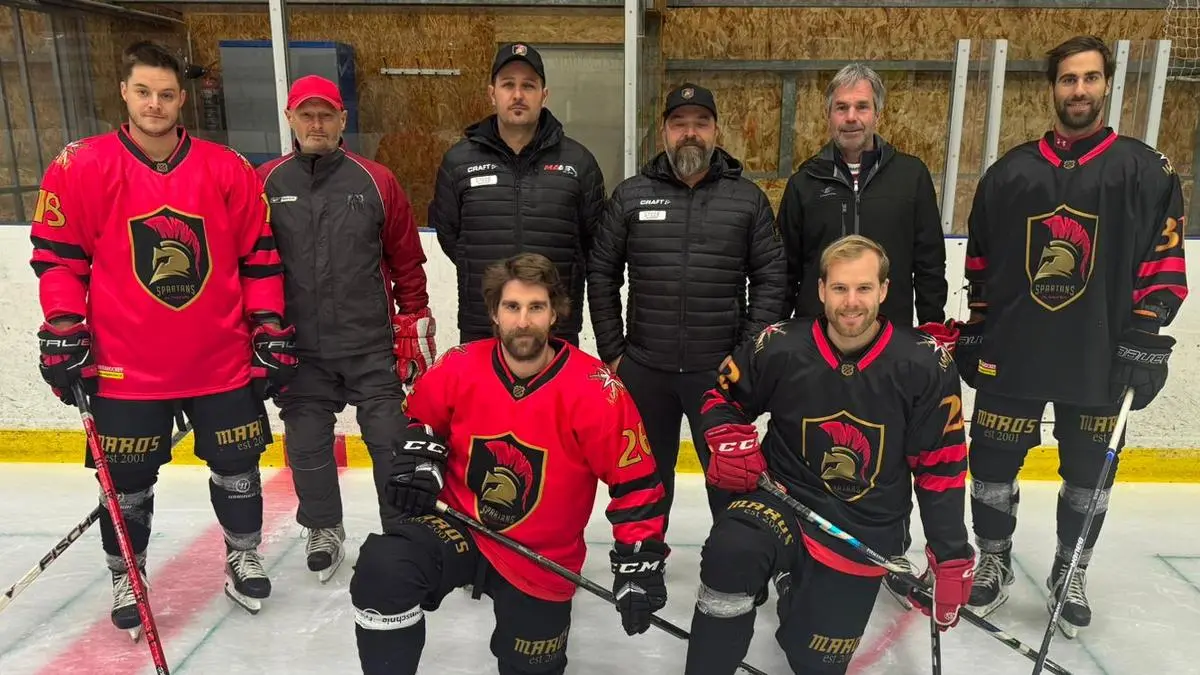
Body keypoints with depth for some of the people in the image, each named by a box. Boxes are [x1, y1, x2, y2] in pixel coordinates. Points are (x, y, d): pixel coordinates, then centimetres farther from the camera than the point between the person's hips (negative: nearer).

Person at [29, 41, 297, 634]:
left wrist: (271, 331, 0)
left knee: (237, 468, 13)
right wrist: (63, 334, -4)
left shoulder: (228, 170, -2)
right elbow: (57, 256, 2)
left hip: (223, 360, 1)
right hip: (125, 366, -1)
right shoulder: (81, 168, -4)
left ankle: (243, 557, 36)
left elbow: (260, 257, 3)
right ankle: (126, 578, 34)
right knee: (126, 484, 11)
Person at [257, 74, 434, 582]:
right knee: (307, 444, 12)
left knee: (391, 440, 4)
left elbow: (407, 261, 3)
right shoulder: (265, 184, 1)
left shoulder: (376, 182, -1)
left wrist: (414, 326, 2)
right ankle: (323, 530, 34)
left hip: (372, 345, -1)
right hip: (299, 348, 2)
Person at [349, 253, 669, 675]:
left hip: (540, 560, 0)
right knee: (383, 568, -29)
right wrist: (418, 457, -11)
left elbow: (635, 481, -14)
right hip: (459, 527, 1)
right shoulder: (459, 368, -12)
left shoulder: (594, 390, -20)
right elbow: (420, 415, 9)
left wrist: (639, 562, -17)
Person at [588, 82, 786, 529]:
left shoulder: (748, 198, 0)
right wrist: (612, 352, 2)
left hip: (721, 370, -1)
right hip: (643, 369, 2)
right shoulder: (630, 195, 2)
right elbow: (602, 274, 5)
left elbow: (771, 277, 1)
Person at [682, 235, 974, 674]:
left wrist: (951, 558, -2)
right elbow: (723, 395, 6)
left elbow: (941, 467, -3)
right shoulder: (780, 347, -12)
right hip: (783, 497, -1)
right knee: (729, 554, -34)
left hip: (865, 531, 1)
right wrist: (729, 441, -15)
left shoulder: (924, 364, -11)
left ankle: (796, 587, 40)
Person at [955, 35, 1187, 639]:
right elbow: (980, 261, 10)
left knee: (1089, 472, 11)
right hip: (1011, 351, 1)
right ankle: (993, 563, 28)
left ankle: (1070, 575, 31)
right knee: (994, 463, 7)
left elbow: (1165, 259, -1)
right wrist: (974, 329, 8)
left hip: (1099, 357, -1)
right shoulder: (1010, 171, 6)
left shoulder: (1145, 169, 1)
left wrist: (1146, 333, -9)